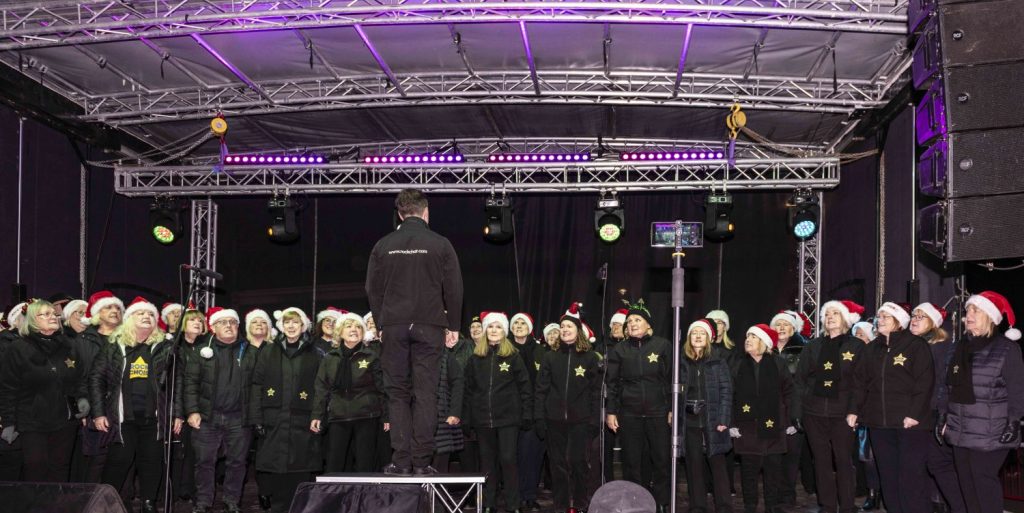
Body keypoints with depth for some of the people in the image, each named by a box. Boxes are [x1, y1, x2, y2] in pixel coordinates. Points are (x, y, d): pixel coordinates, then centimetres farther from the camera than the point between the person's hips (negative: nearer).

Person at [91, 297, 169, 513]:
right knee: (118, 461, 0)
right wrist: (98, 413, -4)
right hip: (122, 417, -1)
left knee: (152, 462, 7)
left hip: (154, 418, 1)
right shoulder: (114, 347, 3)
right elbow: (96, 379, 2)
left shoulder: (164, 347, 5)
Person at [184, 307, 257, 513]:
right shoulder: (203, 351, 4)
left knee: (236, 462, 6)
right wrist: (192, 411, -7)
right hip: (208, 417, 0)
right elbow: (191, 382, 1)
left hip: (239, 418, 1)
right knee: (205, 461, 5)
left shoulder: (249, 353, 6)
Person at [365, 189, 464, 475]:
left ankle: (401, 460, 3)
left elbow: (373, 289, 9)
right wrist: (453, 325, 10)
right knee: (425, 393, 1)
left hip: (394, 326, 2)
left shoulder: (384, 246, 6)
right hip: (429, 327, -1)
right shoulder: (440, 245, 0)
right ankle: (422, 461, -1)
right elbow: (453, 289, 2)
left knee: (398, 393, 6)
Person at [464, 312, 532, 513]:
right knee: (487, 460, 9)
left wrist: (527, 415, -6)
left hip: (508, 417, -3)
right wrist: (466, 418, 1)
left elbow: (524, 387, 0)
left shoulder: (513, 356, 2)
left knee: (508, 459, -4)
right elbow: (468, 389, 7)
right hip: (483, 418, 3)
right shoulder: (476, 358, 8)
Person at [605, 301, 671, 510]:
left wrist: (672, 409, 0)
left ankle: (662, 503, 15)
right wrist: (610, 411, 1)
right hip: (629, 414, 1)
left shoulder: (662, 345, 0)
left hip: (658, 412, -1)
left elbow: (672, 379, 2)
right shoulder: (619, 350, 4)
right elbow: (612, 383, 5)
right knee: (631, 463, 5)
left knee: (661, 460, 2)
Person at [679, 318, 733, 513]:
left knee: (717, 464, -1)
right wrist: (676, 421, 1)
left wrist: (723, 420, -12)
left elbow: (726, 391, -3)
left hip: (712, 420, -2)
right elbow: (677, 392, 7)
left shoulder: (718, 362, 2)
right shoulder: (682, 362, 8)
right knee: (694, 466, 6)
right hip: (689, 421, 2)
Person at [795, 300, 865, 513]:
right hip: (814, 412, 3)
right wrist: (798, 411, 1)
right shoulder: (813, 346, 10)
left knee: (843, 460, 0)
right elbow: (800, 379, 8)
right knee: (821, 460, 6)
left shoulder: (856, 346, 2)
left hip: (842, 413, -3)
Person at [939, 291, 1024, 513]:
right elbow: (951, 388, 17)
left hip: (989, 433, -6)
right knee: (967, 483, 9)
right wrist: (944, 418, 14)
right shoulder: (962, 348, 14)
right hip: (961, 431, 6)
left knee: (984, 481, -4)